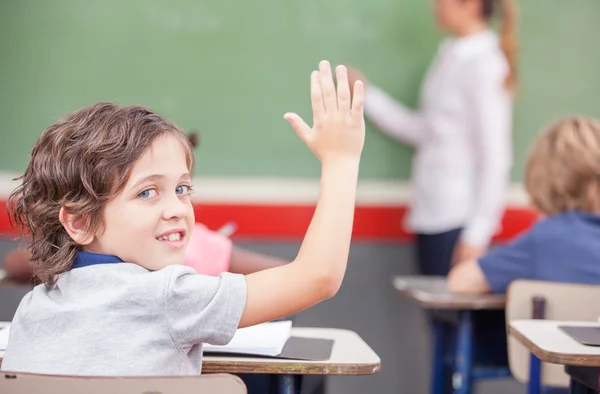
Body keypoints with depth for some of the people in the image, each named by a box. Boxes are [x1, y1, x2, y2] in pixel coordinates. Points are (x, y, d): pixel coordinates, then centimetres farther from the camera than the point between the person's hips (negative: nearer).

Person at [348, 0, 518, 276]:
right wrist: (367, 95, 17)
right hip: (433, 214, 8)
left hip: (458, 219, -8)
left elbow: (496, 157, -16)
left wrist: (476, 235, -17)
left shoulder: (484, 65, -14)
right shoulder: (450, 56, 9)